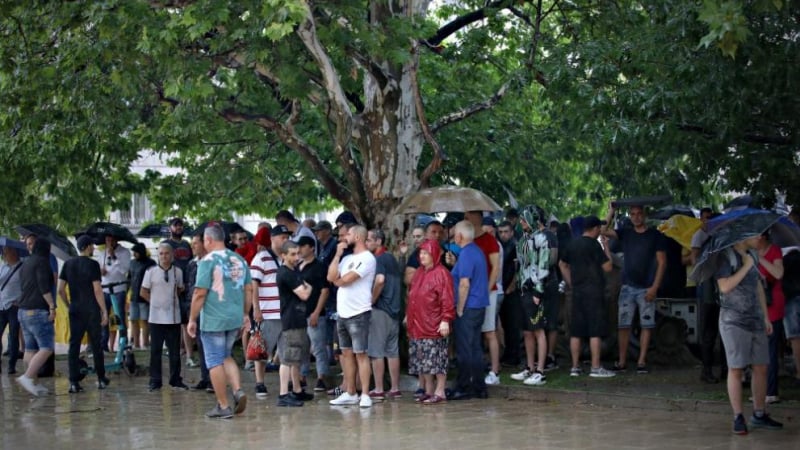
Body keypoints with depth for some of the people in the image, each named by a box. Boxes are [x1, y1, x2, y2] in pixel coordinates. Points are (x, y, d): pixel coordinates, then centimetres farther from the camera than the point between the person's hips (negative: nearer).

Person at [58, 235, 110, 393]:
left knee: (74, 345, 2)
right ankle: (101, 379, 18)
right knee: (96, 345, 9)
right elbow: (97, 290, -13)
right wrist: (104, 311, -8)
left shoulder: (68, 264, 6)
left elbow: (60, 289, 5)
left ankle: (74, 382, -4)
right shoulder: (92, 264, -9)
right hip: (92, 310, -4)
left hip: (75, 311, 4)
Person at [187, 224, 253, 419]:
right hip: (235, 318, 6)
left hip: (213, 320, -6)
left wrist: (192, 319, -7)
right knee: (226, 356, 21)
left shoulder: (208, 261, -12)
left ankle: (223, 406, 5)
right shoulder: (239, 260, 7)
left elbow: (200, 294, -15)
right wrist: (246, 314, 19)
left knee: (215, 361, 3)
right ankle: (238, 390, 2)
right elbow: (249, 289, 10)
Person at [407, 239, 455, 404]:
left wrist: (445, 320, -19)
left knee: (436, 358, -5)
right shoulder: (419, 273, 15)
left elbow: (447, 300, -14)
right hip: (417, 325, 8)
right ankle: (428, 391, 18)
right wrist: (408, 315, 18)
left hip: (434, 326, -8)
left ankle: (439, 392, 1)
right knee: (421, 359, 10)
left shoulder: (441, 273, -9)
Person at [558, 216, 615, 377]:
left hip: (577, 292, 7)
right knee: (595, 331, -5)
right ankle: (596, 368, -7)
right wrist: (606, 248, 1)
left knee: (576, 332, 7)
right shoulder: (593, 244, -10)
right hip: (593, 291, -7)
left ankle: (575, 367, 9)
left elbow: (562, 264, 22)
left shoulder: (573, 244, 12)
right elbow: (608, 267, -11)